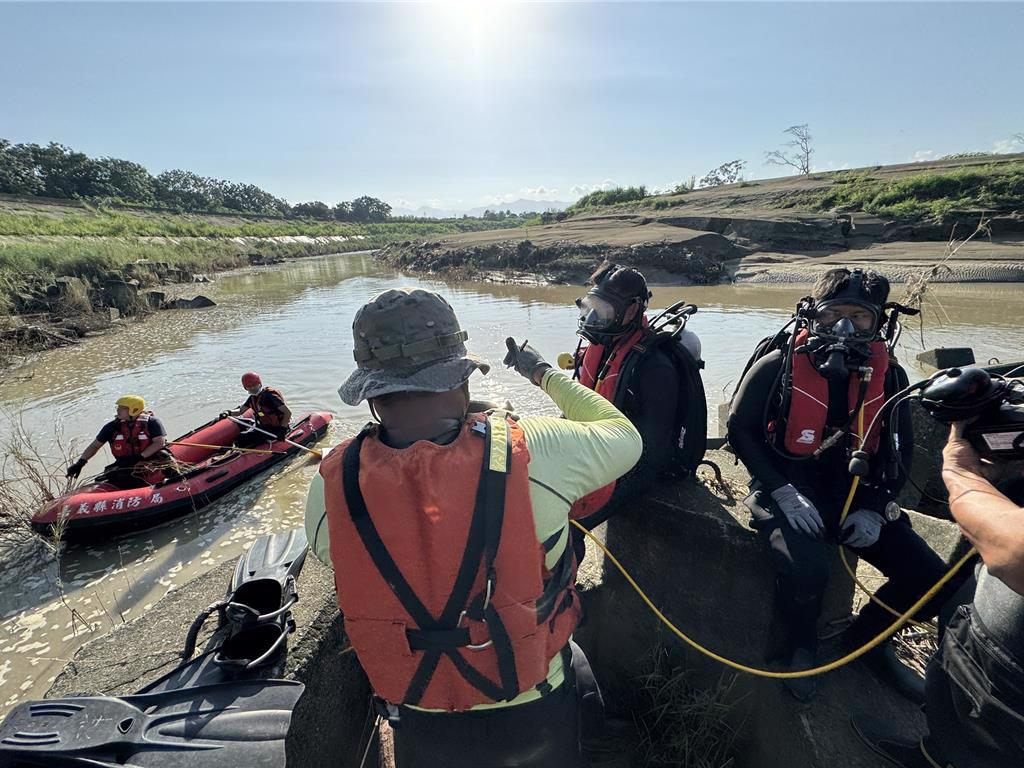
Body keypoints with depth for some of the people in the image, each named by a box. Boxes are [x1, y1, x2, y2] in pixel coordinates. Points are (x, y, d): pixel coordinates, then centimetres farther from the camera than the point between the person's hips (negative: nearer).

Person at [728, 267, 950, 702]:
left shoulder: (887, 375, 1)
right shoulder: (779, 367, -13)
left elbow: (900, 448, 10)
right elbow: (740, 429, -9)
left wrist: (875, 508, -3)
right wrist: (783, 491, -17)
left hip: (853, 492, 5)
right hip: (789, 491, -5)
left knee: (930, 580, -6)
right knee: (806, 572, -30)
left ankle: (867, 637, 25)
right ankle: (802, 644, 7)